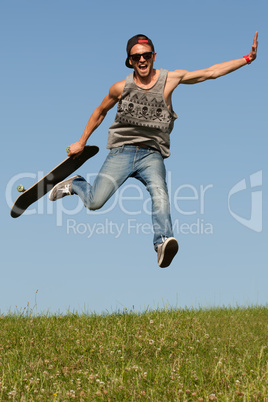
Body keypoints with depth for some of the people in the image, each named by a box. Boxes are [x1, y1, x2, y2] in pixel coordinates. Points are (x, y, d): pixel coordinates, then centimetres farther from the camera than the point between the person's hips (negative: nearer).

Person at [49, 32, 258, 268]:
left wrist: (248, 58, -2)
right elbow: (100, 112, 20)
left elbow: (212, 72, 3)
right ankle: (74, 184, 18)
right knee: (95, 202, -14)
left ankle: (163, 242, -50)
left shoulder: (170, 79, 2)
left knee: (159, 192, -32)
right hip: (122, 151, 0)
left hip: (152, 154, 0)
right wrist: (82, 142, 24)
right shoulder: (121, 88, 3)